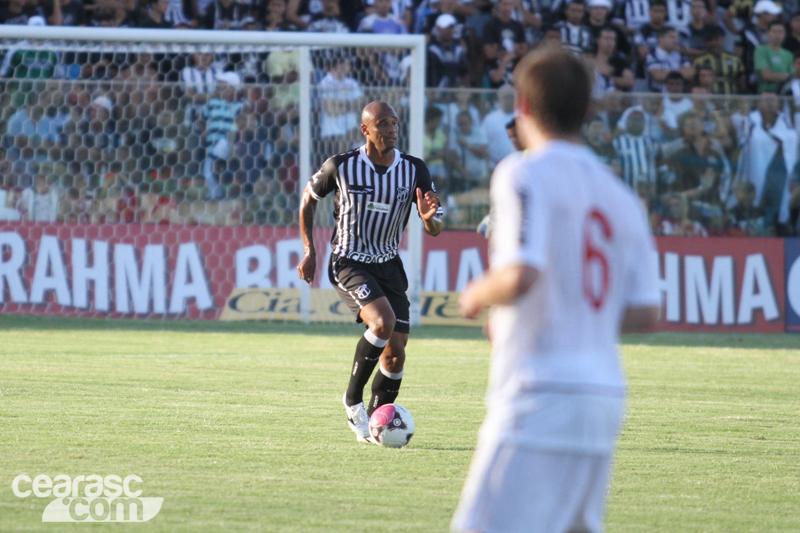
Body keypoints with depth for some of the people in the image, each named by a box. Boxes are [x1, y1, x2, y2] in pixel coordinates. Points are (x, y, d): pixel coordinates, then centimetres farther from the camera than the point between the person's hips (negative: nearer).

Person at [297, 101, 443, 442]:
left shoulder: (414, 170, -3)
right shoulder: (341, 167, -11)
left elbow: (434, 229, 0)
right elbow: (308, 197, 8)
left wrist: (429, 218, -24)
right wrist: (309, 250, 4)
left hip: (389, 265, 4)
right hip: (349, 264, -4)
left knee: (396, 352, -1)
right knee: (383, 321, -28)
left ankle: (376, 422, 19)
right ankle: (353, 398, -9)